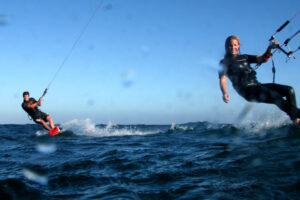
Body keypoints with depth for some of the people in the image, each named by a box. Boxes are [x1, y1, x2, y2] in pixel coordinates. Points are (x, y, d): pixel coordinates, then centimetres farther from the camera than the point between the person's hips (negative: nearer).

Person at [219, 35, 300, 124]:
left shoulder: (244, 57, 25)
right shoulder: (225, 62, 7)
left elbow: (263, 59, 21)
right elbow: (223, 79, -7)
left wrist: (270, 48, 3)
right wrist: (224, 93, -27)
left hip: (257, 85, 7)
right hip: (247, 90, -7)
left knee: (289, 90, -9)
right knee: (275, 96, -32)